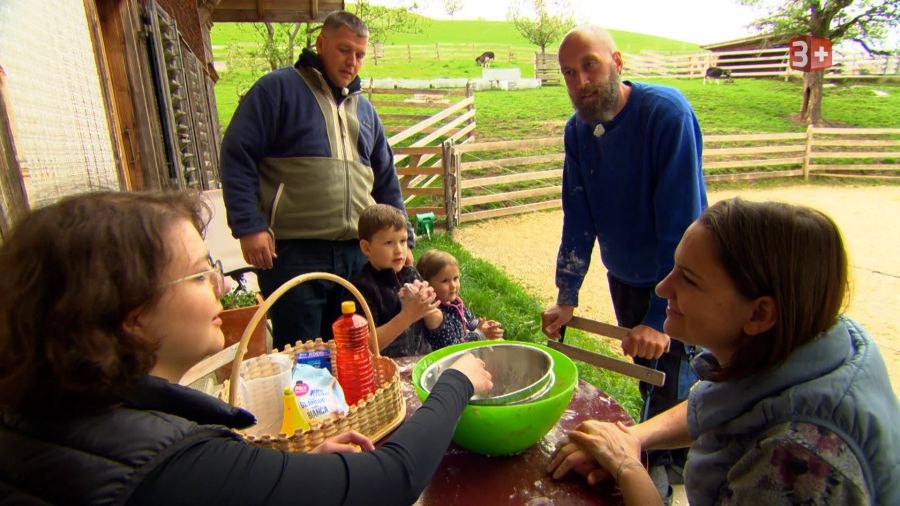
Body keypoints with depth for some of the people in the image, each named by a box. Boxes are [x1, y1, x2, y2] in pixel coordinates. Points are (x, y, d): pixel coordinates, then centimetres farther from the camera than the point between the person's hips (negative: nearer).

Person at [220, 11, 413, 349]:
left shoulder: (364, 109, 19)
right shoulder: (277, 89, 0)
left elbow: (386, 180, 21)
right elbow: (237, 156, -6)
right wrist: (249, 227, -15)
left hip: (357, 254, 6)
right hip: (293, 252, -5)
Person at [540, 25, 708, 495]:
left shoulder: (666, 112, -24)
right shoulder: (577, 130, -5)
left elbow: (682, 223, -29)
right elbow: (579, 219, -4)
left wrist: (661, 316, -31)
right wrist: (567, 297, -9)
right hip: (624, 279, 6)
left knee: (672, 391, 2)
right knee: (646, 378, 20)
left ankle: (664, 469, 28)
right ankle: (655, 460, 42)